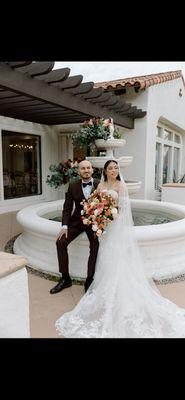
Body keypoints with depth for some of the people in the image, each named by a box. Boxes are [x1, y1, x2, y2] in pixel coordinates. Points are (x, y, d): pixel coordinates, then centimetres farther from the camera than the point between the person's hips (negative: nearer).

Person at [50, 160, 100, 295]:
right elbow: (67, 208, 1)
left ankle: (89, 280, -3)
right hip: (77, 220, 3)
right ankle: (65, 278, 3)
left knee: (95, 246, -24)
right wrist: (65, 225, -11)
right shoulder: (73, 186, -2)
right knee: (61, 242, -12)